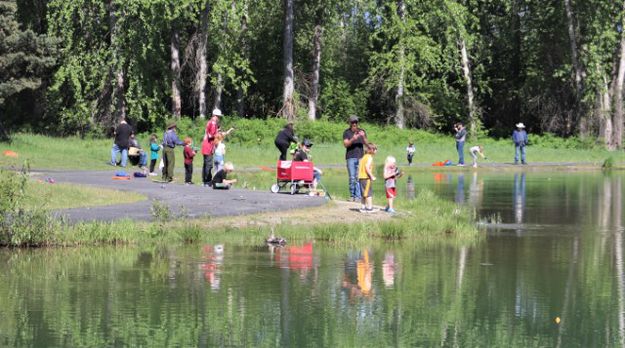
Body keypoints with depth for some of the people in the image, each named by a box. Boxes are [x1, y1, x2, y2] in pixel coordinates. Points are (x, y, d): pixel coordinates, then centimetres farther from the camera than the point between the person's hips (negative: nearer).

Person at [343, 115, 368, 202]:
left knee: (359, 177, -6)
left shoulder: (362, 131, 10)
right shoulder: (346, 132, 5)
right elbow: (346, 144, -6)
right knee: (352, 177, -4)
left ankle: (358, 196, -7)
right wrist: (353, 139, -23)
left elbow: (366, 143, 1)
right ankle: (352, 195, 3)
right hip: (350, 157, -1)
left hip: (360, 157, 1)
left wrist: (363, 137, -19)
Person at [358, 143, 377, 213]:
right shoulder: (370, 157, -11)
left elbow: (359, 167, 15)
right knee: (369, 193, -5)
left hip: (361, 177, 9)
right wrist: (372, 176, -17)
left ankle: (364, 207, 17)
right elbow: (367, 168, -20)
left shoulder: (364, 157, 16)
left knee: (364, 194, 14)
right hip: (366, 178, -9)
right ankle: (369, 207, -6)